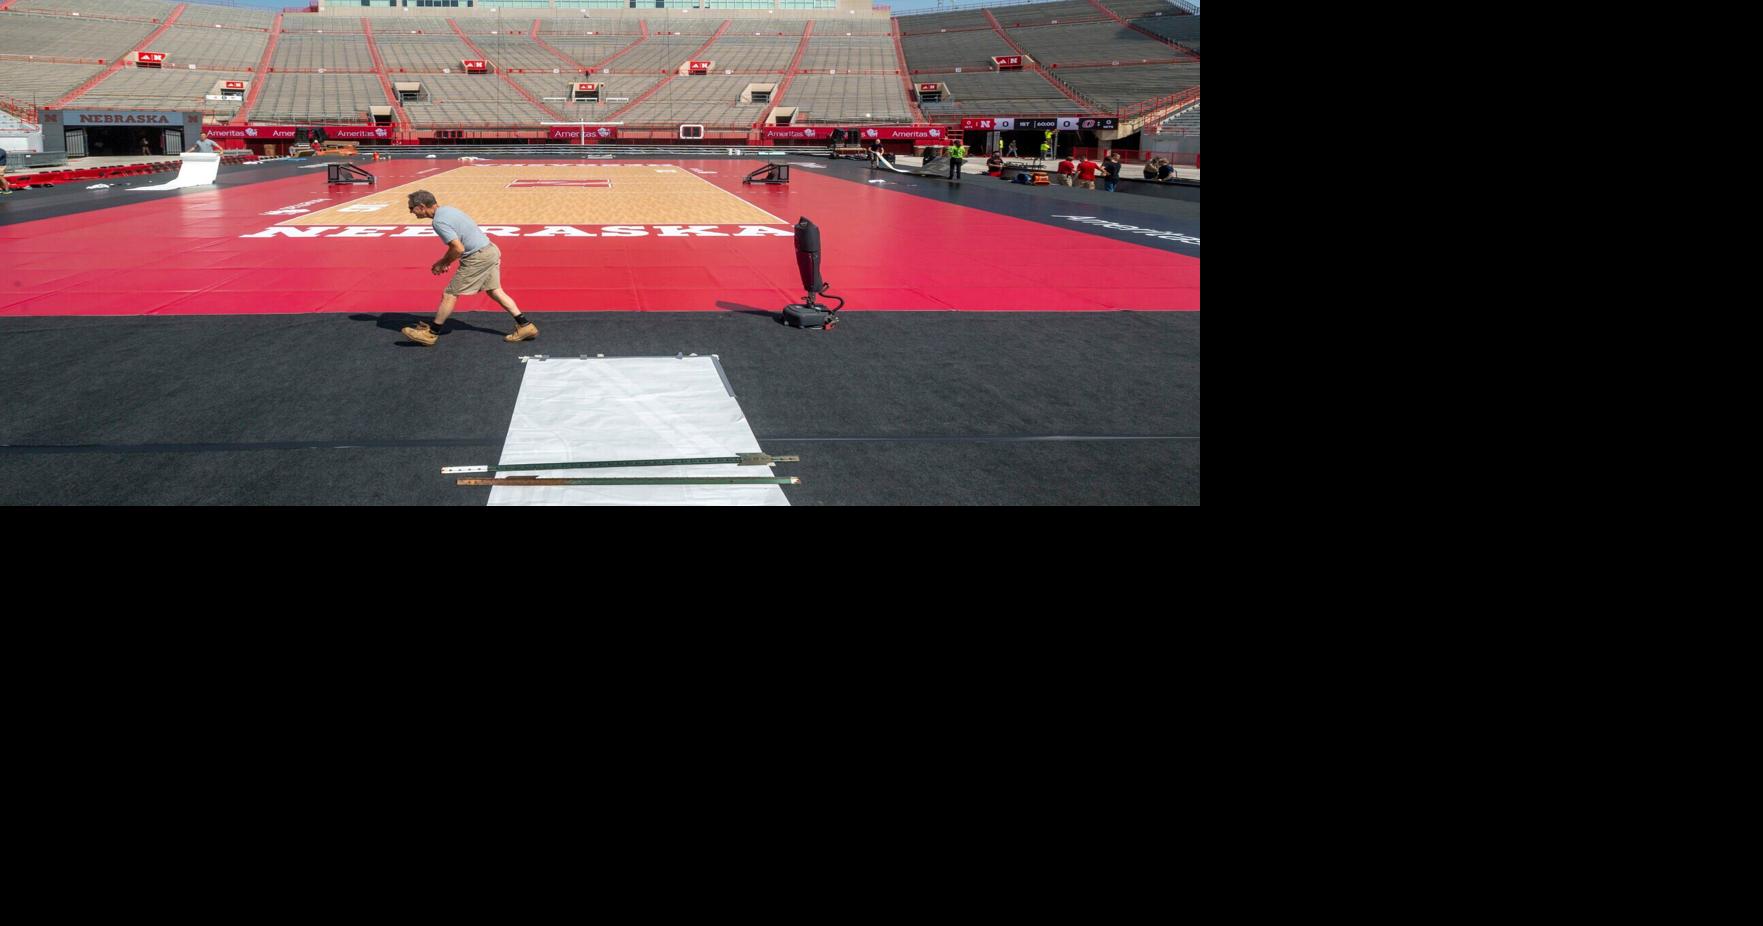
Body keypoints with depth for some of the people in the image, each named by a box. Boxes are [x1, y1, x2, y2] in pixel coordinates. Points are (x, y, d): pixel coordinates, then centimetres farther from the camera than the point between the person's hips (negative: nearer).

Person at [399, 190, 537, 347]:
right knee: (495, 291, 16)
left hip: (478, 257, -9)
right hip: (490, 250, 9)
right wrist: (445, 260, 15)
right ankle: (525, 326, 15)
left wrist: (442, 264, -5)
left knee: (450, 294, -1)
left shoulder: (438, 221, -17)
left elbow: (458, 249, -21)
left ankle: (431, 333, 8)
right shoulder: (446, 210, 13)